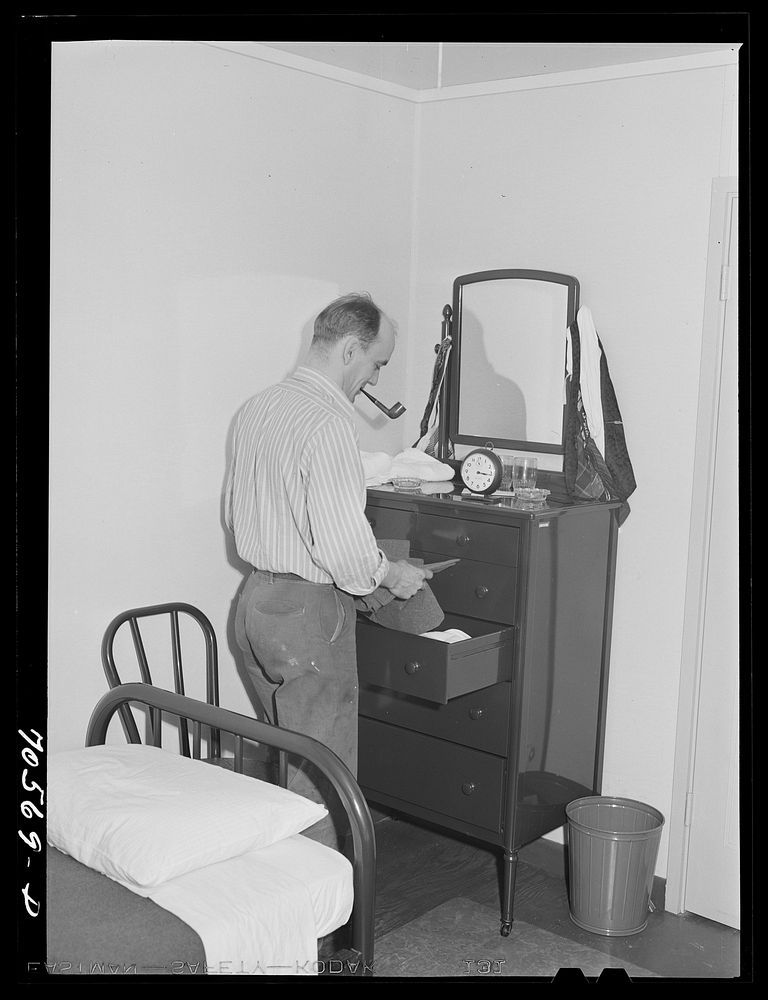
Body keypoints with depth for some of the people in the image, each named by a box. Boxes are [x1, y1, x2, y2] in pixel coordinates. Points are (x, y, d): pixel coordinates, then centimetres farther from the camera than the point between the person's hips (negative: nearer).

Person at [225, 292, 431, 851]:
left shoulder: (257, 408, 10)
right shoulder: (329, 418, -19)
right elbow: (340, 541, -25)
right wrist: (389, 574, -8)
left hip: (255, 601, 9)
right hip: (308, 614, -9)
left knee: (286, 759, 21)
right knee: (321, 777, 3)